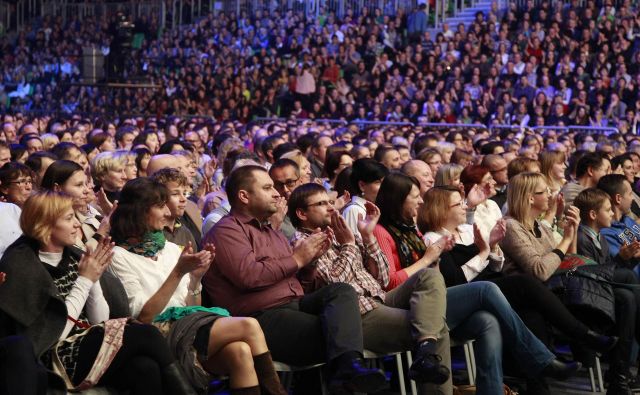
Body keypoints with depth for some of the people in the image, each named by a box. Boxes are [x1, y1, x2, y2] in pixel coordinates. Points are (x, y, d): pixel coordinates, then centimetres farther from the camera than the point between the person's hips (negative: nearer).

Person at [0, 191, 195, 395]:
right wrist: (85, 281, -12)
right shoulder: (23, 266, -10)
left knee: (145, 368, -26)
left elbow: (99, 320, 7)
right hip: (55, 361, -6)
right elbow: (54, 333, -16)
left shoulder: (72, 256, 8)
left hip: (85, 344, 6)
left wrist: (94, 278, -8)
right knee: (146, 335, -20)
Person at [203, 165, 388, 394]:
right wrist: (296, 260, -7)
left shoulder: (270, 232, 29)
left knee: (341, 291, -21)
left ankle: (347, 366, -43)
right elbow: (248, 276, -19)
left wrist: (311, 255, 10)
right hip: (262, 317, -8)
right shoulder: (227, 230, -1)